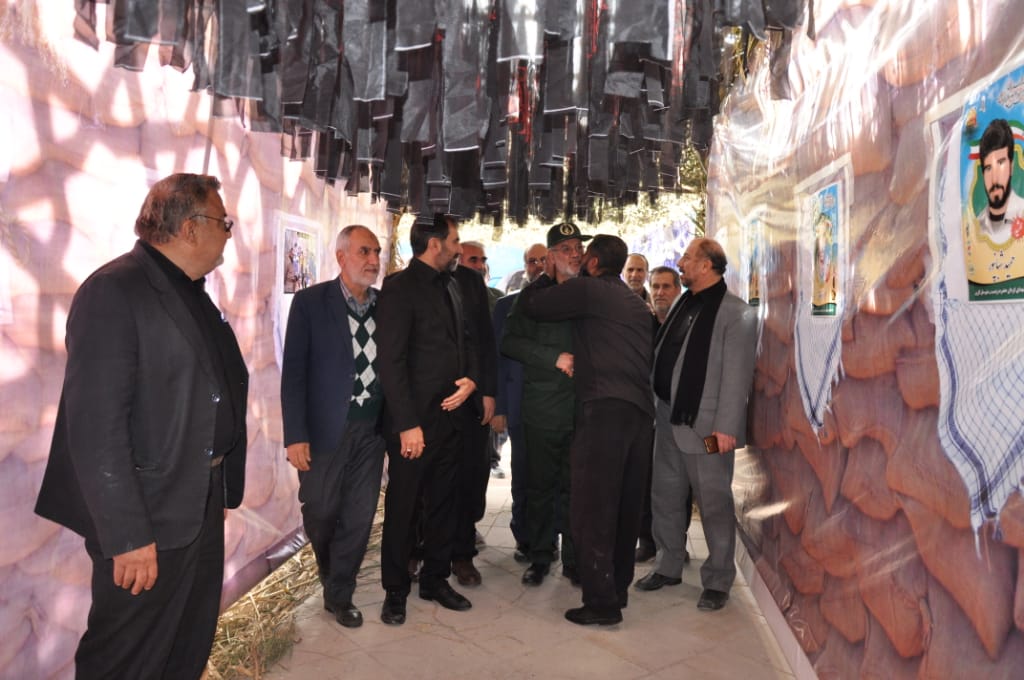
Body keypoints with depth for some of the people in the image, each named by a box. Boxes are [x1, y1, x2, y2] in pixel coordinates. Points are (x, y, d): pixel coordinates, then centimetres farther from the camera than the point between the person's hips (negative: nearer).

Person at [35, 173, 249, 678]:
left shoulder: (193, 294, 11)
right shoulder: (113, 291, -17)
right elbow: (96, 426, -22)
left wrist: (225, 486, 14)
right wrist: (127, 536, -23)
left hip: (202, 506, 9)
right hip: (148, 520, -8)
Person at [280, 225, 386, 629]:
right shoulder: (310, 301, -5)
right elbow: (293, 371, -7)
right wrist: (295, 436, -12)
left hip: (370, 430, 3)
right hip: (325, 429, -3)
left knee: (359, 518, 7)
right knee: (321, 513, 11)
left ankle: (338, 595, 26)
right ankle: (330, 575, 43)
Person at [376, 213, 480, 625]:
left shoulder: (451, 287, 12)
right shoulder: (400, 287, -11)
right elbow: (391, 360, -16)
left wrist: (471, 379, -3)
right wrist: (407, 424, -19)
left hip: (452, 416, 7)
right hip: (416, 421, -7)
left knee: (442, 503, 16)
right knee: (402, 507, 7)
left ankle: (436, 579, 32)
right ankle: (395, 591, 23)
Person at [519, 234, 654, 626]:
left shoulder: (587, 290, -1)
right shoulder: (637, 303, 22)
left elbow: (529, 304, 2)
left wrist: (547, 276, 21)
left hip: (604, 409, -8)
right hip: (641, 409, 8)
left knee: (592, 508, -4)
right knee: (625, 506, 15)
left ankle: (602, 602, -2)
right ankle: (617, 587, 25)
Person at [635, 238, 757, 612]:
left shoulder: (736, 313, -9)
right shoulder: (682, 305, 13)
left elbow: (737, 374, -14)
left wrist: (726, 426, -18)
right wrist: (656, 408, 11)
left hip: (705, 426, -7)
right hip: (668, 420, 7)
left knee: (714, 504, 4)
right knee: (665, 498, 15)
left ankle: (718, 582, 19)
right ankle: (668, 566, 32)